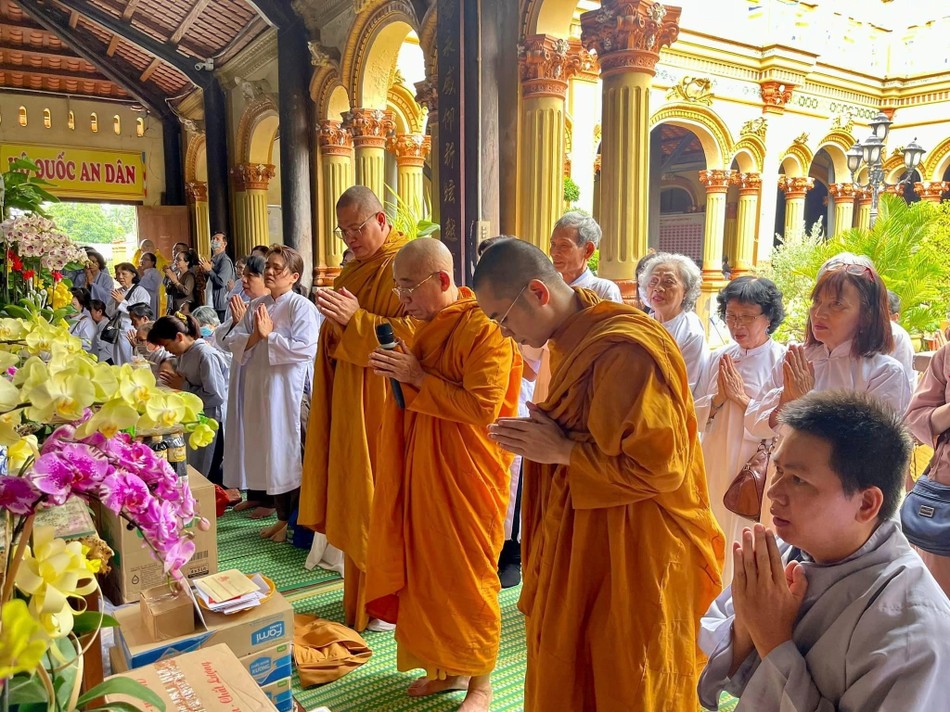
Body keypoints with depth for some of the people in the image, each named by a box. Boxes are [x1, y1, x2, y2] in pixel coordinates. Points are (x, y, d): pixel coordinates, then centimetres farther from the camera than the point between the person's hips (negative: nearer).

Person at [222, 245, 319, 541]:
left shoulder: (301, 306, -9)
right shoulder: (256, 306, 11)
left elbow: (306, 348, -21)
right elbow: (232, 342, 6)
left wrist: (270, 336, -15)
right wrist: (254, 337, -13)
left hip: (288, 390, -6)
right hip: (258, 389, 7)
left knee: (289, 453, 1)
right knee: (269, 453, 12)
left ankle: (295, 520, 17)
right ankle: (282, 516, 27)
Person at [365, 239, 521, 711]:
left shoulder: (485, 328, -17)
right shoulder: (427, 326, 10)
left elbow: (481, 407, -24)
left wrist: (417, 378, -20)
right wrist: (399, 372, 4)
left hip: (467, 474, -8)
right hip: (423, 466, 8)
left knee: (467, 575, 5)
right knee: (430, 570, 15)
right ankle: (447, 667, 33)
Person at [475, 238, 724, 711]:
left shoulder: (624, 350, -24)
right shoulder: (573, 342, 6)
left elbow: (659, 466, -24)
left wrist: (562, 451, -19)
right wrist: (542, 436, 3)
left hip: (631, 553, -8)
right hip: (580, 542, 9)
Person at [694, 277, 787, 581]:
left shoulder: (782, 360, -8)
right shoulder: (719, 358, 6)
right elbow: (695, 417, 6)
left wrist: (741, 397, -13)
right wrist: (718, 398, -11)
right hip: (715, 469, 5)